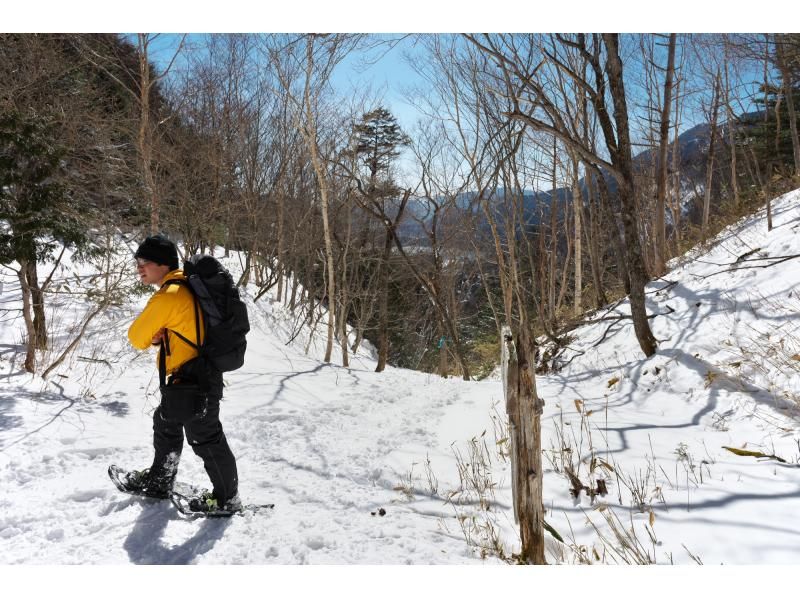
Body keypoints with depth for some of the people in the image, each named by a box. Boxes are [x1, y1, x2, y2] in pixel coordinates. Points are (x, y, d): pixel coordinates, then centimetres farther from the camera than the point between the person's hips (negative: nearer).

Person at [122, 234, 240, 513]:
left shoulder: (169, 296, -22)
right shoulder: (184, 288, 8)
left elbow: (137, 336, -15)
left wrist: (150, 338, 6)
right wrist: (157, 336, -2)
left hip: (193, 380, -10)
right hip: (188, 377, 10)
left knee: (205, 438, 3)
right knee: (166, 425, 25)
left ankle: (227, 498, 19)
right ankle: (159, 480, 45)